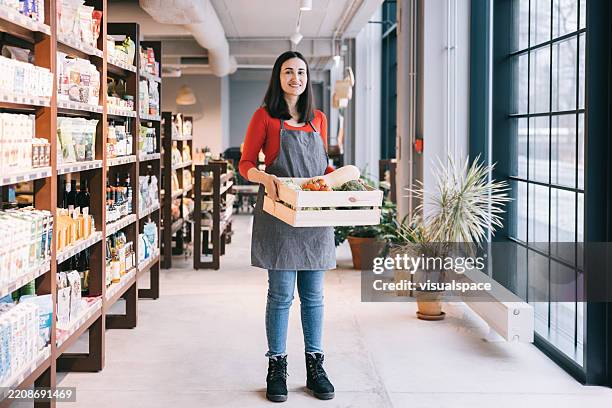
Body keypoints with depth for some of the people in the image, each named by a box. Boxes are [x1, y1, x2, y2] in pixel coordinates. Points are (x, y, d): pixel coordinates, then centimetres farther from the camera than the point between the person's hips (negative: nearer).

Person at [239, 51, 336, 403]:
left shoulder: (318, 119, 14)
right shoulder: (265, 117, 2)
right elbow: (246, 164, 1)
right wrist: (265, 177, -20)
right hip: (279, 215, -3)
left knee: (314, 295, 7)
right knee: (281, 295, 0)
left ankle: (315, 367, 16)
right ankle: (277, 368, 11)